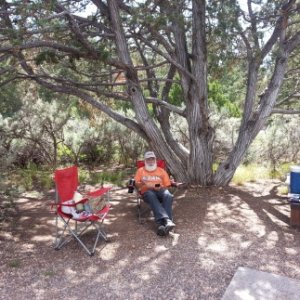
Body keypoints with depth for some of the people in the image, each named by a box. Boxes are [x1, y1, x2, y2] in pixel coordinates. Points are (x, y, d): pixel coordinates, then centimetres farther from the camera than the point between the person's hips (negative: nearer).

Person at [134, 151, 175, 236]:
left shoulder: (161, 171, 22)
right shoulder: (141, 170, 21)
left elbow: (167, 185, 17)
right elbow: (136, 184, 11)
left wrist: (161, 187, -6)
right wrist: (143, 183, -11)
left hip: (160, 190, 1)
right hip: (147, 191, -1)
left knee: (168, 196, -36)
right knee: (152, 196, -39)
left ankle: (162, 224, -48)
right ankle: (167, 220, -55)